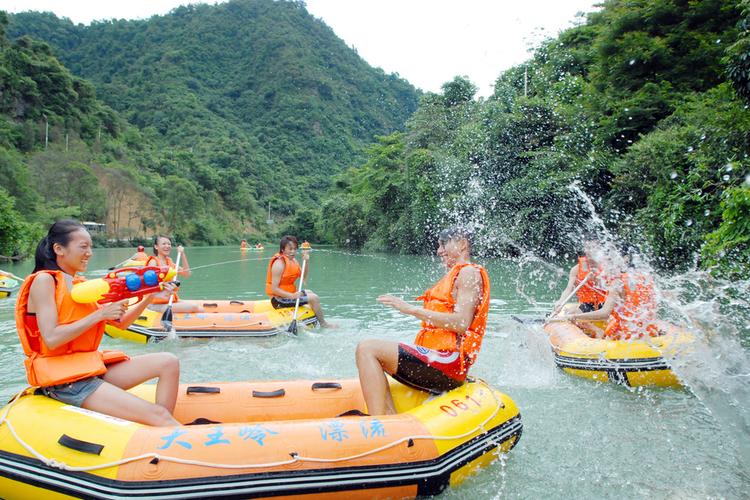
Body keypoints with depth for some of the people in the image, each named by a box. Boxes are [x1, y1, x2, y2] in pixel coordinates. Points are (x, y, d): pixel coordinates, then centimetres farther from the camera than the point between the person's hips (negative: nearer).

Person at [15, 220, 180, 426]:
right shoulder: (44, 280, -7)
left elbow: (120, 322, 15)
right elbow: (51, 339, -19)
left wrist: (149, 298, 2)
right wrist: (100, 314, -18)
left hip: (92, 368, 8)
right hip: (64, 379, -8)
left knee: (168, 362, -7)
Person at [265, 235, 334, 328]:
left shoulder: (293, 261, 8)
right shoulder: (279, 263, -21)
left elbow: (303, 278, 5)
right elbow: (274, 289, -26)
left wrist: (306, 263, -8)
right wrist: (292, 296, -36)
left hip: (289, 293, 10)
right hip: (280, 299, -10)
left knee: (309, 292, 29)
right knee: (314, 298, -14)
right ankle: (323, 324, 2)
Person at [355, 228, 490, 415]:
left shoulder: (469, 272, -1)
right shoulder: (455, 275, 28)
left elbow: (461, 324, -16)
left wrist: (411, 309, -15)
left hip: (449, 362, -10)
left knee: (367, 349, -18)